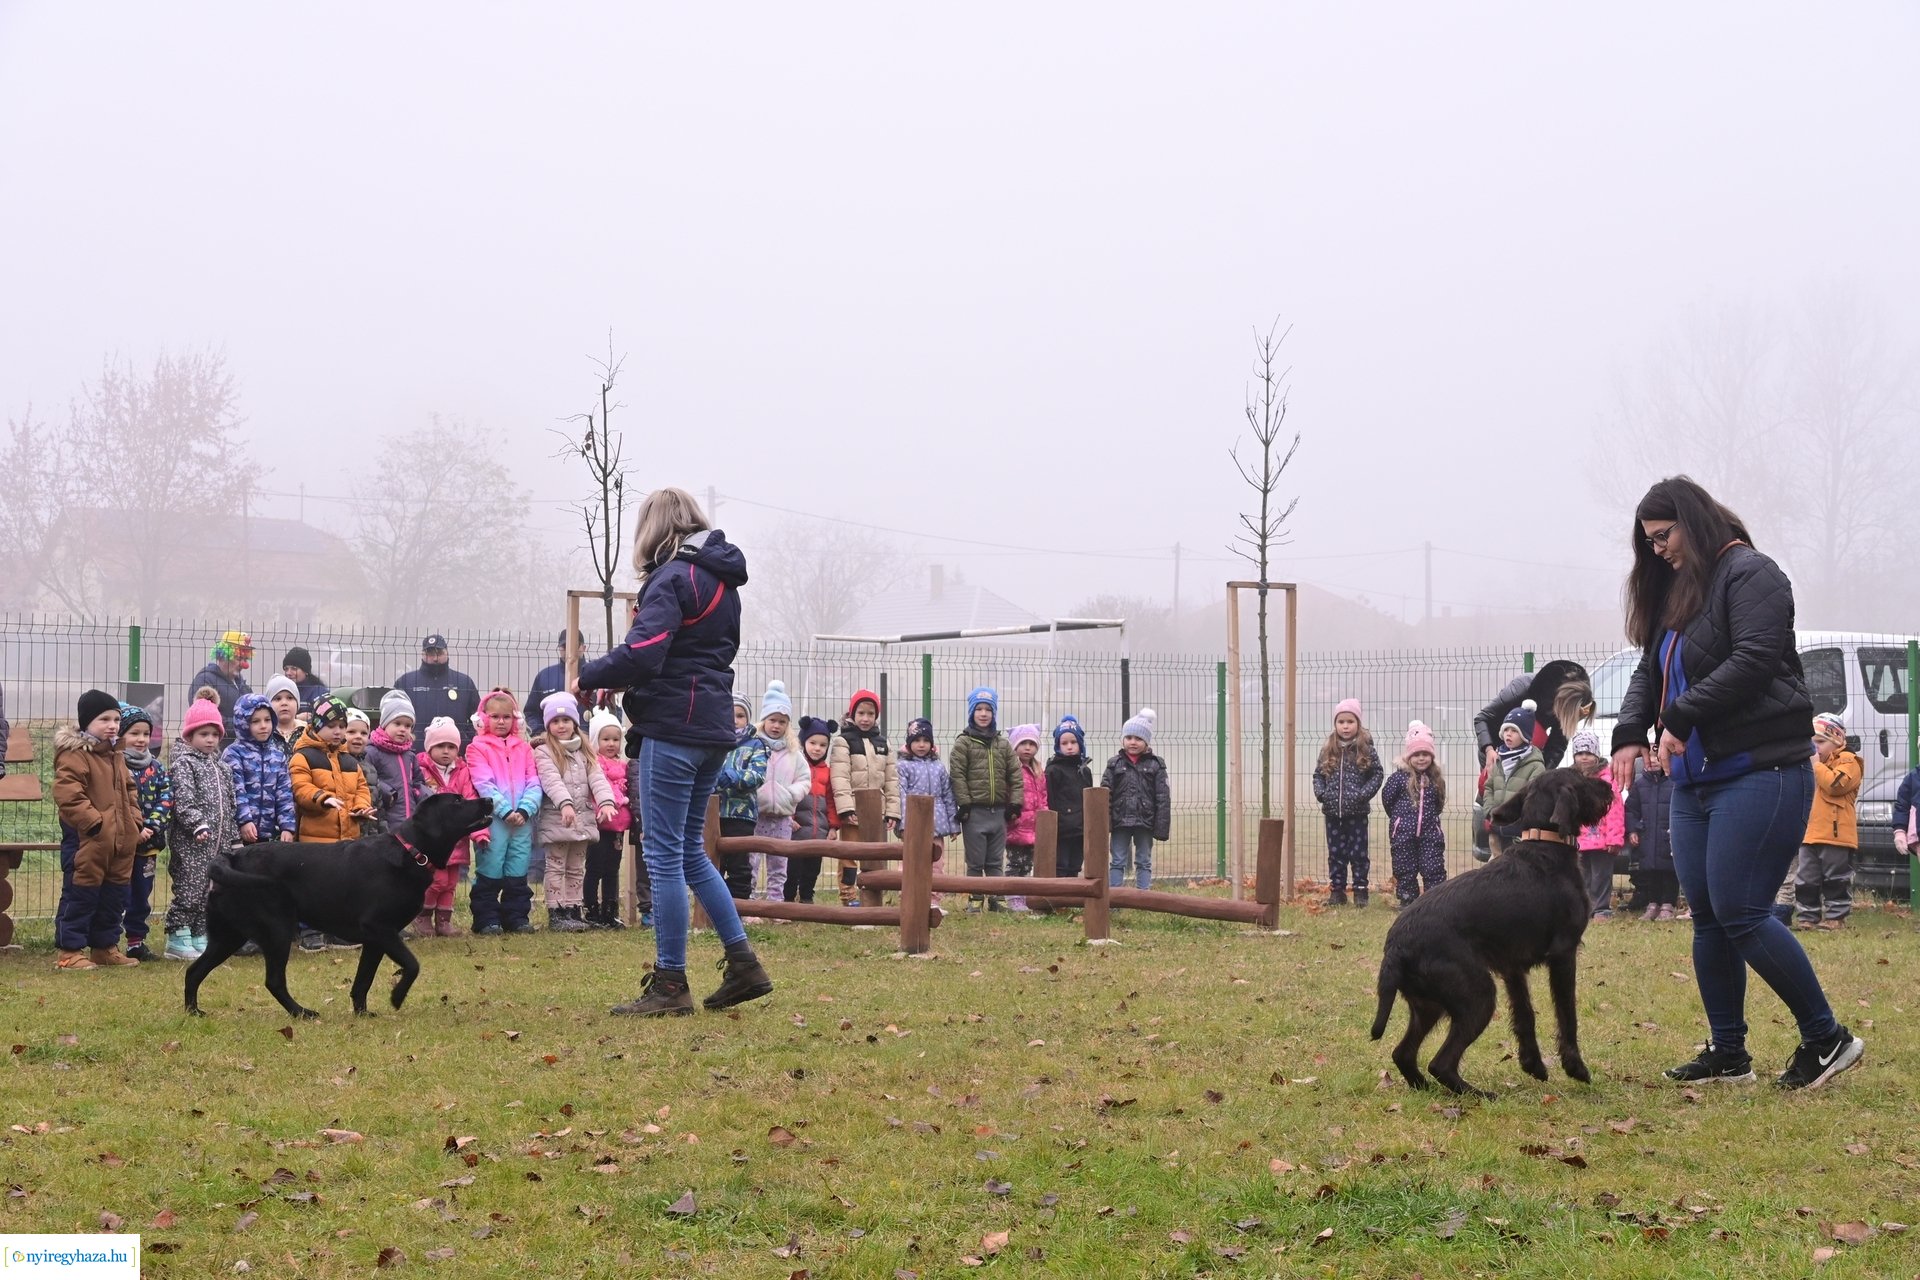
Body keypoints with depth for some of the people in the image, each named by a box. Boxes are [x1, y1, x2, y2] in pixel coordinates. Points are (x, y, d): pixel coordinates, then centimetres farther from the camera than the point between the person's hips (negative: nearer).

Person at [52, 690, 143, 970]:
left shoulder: (115, 756, 18)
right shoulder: (73, 755, -12)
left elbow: (128, 791, 26)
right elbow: (68, 795, -21)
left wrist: (133, 820, 10)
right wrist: (95, 822, -24)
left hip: (120, 840, 9)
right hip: (86, 840, -9)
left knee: (114, 895, 14)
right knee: (81, 895, -4)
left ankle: (105, 946, 24)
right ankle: (70, 951, 1)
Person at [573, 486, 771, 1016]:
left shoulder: (673, 578, -14)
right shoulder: (721, 579, 14)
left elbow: (642, 655, -24)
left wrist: (588, 677, -7)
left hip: (673, 728, -9)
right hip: (714, 727, 9)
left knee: (665, 855, -3)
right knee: (690, 850, 18)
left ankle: (670, 985, 1)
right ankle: (742, 963, 16)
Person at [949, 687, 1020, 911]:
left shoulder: (1003, 745, 10)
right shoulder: (963, 743, -2)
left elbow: (1015, 774, 9)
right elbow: (957, 775, -8)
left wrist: (1015, 803, 1)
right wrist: (964, 804, -13)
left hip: (998, 811, 4)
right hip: (975, 811, -4)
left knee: (996, 861, 8)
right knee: (975, 861, 2)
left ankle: (995, 898, 14)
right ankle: (975, 899, 10)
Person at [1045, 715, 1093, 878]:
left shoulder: (1085, 771, 14)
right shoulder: (1053, 771, -4)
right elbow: (1049, 802, -7)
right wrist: (1051, 827, -12)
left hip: (1081, 832, 6)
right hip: (1061, 832, -6)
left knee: (1074, 870, 9)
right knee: (1059, 869, -6)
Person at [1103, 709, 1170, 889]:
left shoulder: (1155, 765, -1)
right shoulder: (1115, 764, 1)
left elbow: (1163, 798, -2)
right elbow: (1105, 796, -1)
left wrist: (1162, 827, -7)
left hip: (1145, 822, 0)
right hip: (1120, 821, 0)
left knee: (1144, 862, 9)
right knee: (1118, 862, 5)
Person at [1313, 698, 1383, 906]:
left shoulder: (1366, 750, -4)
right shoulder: (1328, 751, 5)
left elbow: (1377, 775, -2)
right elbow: (1318, 774, 11)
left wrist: (1364, 794, -15)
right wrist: (1320, 792, -6)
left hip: (1357, 812, -3)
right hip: (1333, 812, 3)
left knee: (1358, 853, 1)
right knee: (1335, 853, 9)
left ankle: (1360, 891, 8)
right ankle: (1337, 891, 16)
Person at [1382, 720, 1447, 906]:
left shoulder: (1436, 779, 4)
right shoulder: (1400, 777, -7)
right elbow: (1387, 798, 1)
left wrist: (1430, 817, 11)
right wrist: (1398, 817, 9)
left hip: (1430, 831, 2)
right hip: (1403, 833, -2)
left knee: (1433, 868, 0)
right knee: (1405, 870, 5)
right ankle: (1407, 900, 16)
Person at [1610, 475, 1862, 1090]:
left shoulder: (1749, 575, -9)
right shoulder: (1676, 591, 18)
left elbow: (1754, 660, -21)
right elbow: (1650, 671, 15)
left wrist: (1680, 718, -21)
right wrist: (1629, 733, -3)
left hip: (1760, 772, -9)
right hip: (1695, 780, 9)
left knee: (1740, 913, -12)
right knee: (1708, 917, 8)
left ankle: (1827, 1038, 0)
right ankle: (1727, 1052, 16)